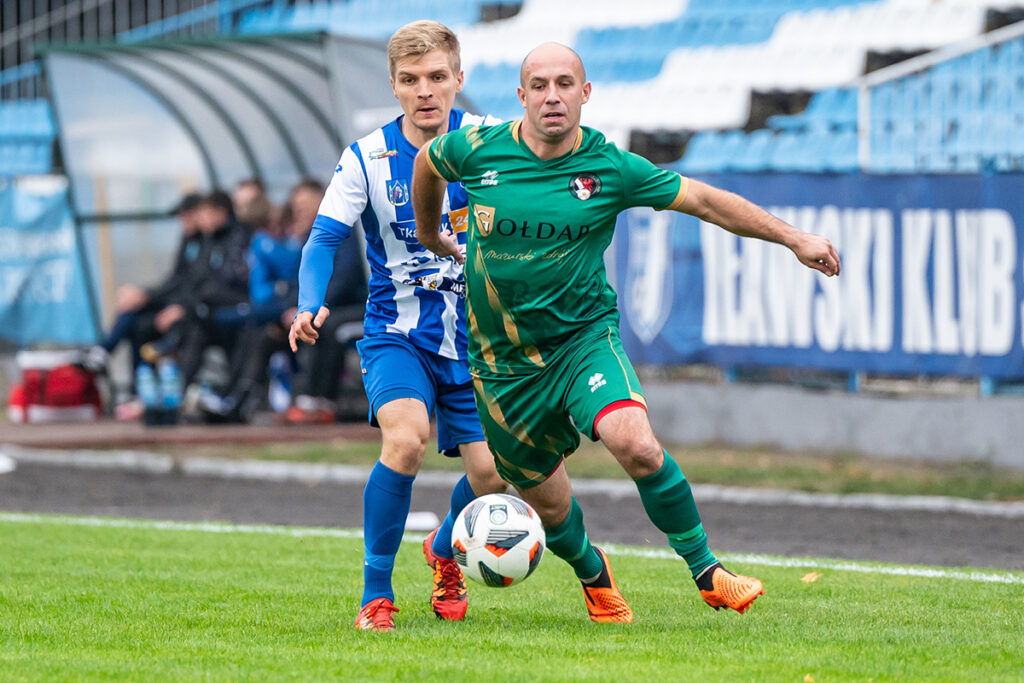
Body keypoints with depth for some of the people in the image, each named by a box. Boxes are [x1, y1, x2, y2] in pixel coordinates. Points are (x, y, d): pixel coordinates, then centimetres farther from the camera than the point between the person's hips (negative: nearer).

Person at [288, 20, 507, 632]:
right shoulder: (367, 160, -7)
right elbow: (325, 239, -10)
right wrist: (311, 307, -28)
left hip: (475, 337, 2)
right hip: (396, 334, -2)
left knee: (492, 476, -5)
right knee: (406, 438, -29)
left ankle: (444, 550, 32)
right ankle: (376, 595, -14)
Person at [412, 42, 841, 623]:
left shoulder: (611, 168, -9)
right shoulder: (475, 150, -9)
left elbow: (704, 200, -2)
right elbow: (428, 162, 15)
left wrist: (795, 238, -2)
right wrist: (431, 234, 29)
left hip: (585, 336, -1)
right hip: (504, 359, 2)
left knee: (636, 444, -29)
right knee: (548, 503, 9)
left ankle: (705, 570, -12)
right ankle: (594, 575, 43)